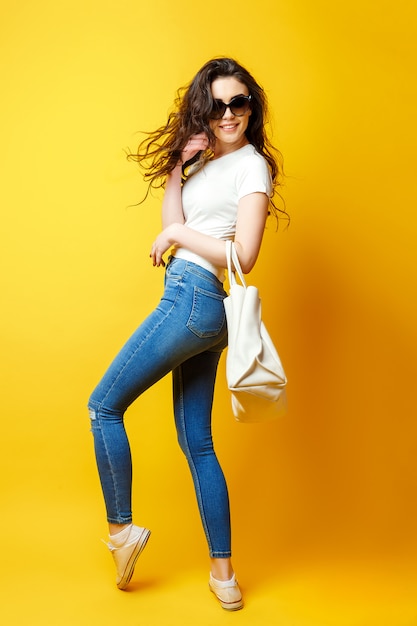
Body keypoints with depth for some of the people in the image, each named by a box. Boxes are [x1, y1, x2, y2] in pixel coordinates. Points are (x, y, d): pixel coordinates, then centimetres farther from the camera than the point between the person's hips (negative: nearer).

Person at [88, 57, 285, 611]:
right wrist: (177, 167, 1)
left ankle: (121, 527, 14)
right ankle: (223, 572, 17)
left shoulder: (252, 166, -5)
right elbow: (173, 225, 9)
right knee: (196, 440, 9)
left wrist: (179, 235, -7)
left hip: (195, 297, -9)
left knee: (104, 404, 0)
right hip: (198, 307, 9)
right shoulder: (206, 161, 20)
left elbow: (242, 256, -15)